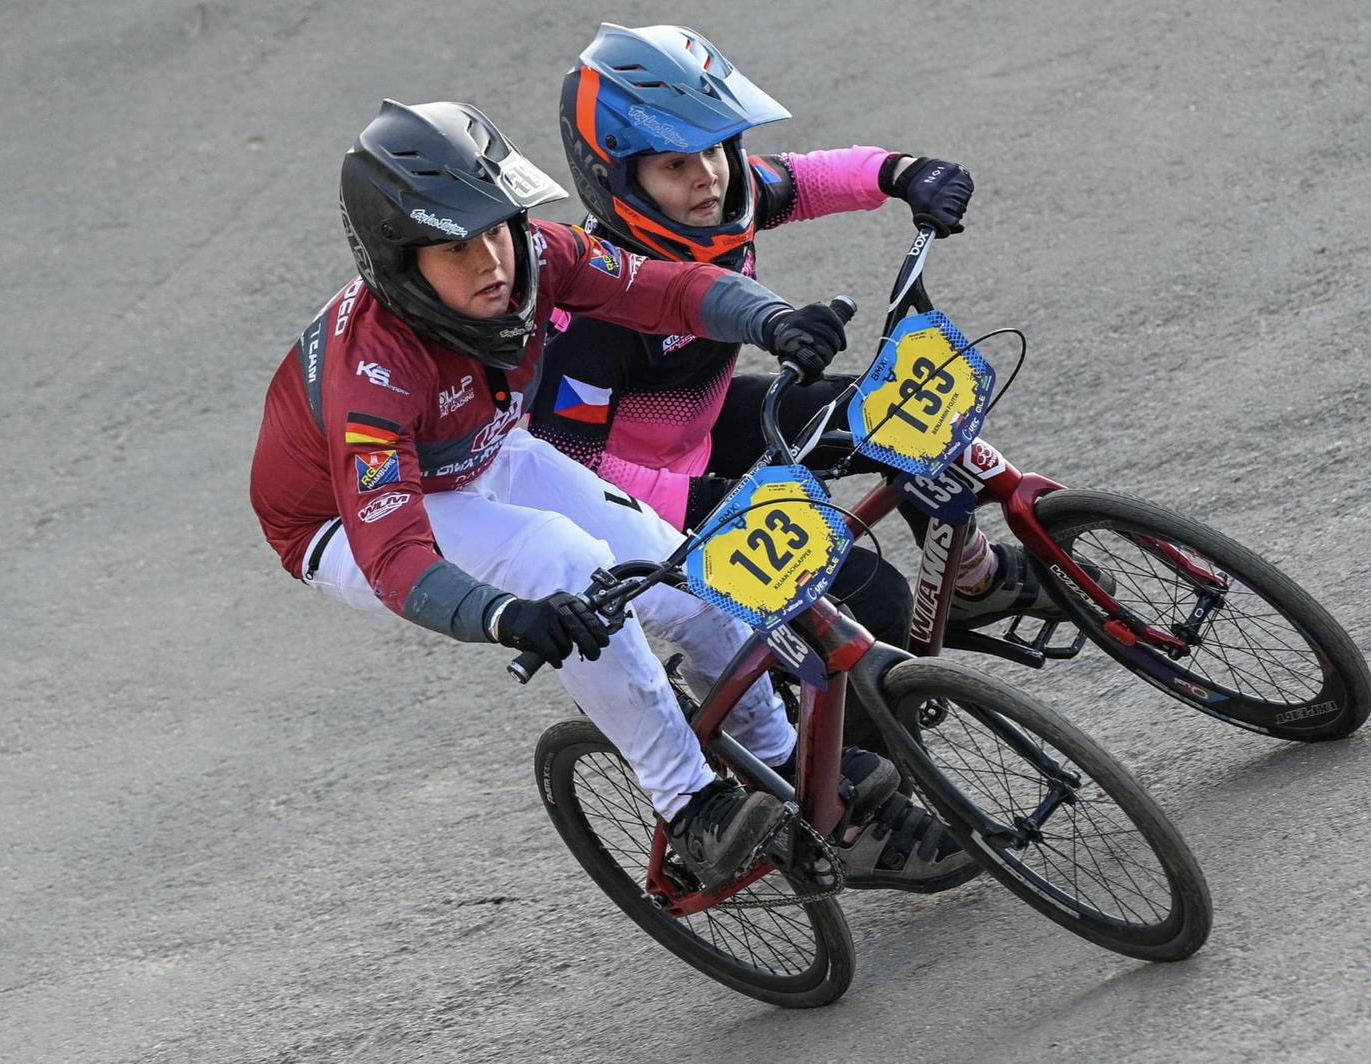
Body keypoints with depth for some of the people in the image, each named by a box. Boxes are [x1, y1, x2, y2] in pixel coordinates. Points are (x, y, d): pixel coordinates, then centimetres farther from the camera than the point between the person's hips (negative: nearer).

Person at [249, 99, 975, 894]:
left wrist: (774, 321, -48)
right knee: (570, 567, -33)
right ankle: (691, 811, -22)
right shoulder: (372, 372, -40)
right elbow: (396, 556, -48)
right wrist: (510, 618, -65)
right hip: (356, 521, -6)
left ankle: (789, 766, 19)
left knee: (690, 584, -7)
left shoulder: (529, 257, -25)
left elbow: (672, 289, -27)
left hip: (484, 464, 6)